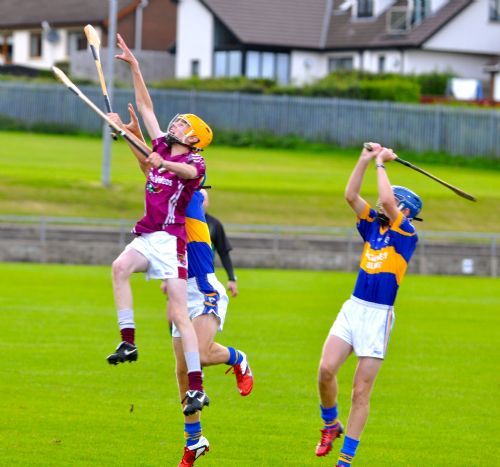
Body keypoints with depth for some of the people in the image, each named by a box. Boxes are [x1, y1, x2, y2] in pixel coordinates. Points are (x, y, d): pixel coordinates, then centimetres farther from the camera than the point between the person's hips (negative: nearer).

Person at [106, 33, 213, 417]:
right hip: (147, 236, 6)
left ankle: (196, 388, -12)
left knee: (179, 314, -12)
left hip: (171, 240, -6)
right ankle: (128, 341, -25)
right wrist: (134, 66, 18)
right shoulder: (162, 147, 15)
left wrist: (164, 164, -50)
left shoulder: (194, 163, -5)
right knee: (120, 267, -26)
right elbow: (145, 105, 20)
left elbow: (188, 171, -30)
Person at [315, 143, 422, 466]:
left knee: (361, 392, -3)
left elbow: (386, 201, -18)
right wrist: (365, 160, 3)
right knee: (327, 369, -13)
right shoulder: (373, 227, 13)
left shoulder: (407, 234, -5)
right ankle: (331, 424, 13)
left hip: (379, 316, -5)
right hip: (353, 308, 5)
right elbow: (351, 195, 8)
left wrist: (381, 164, -6)